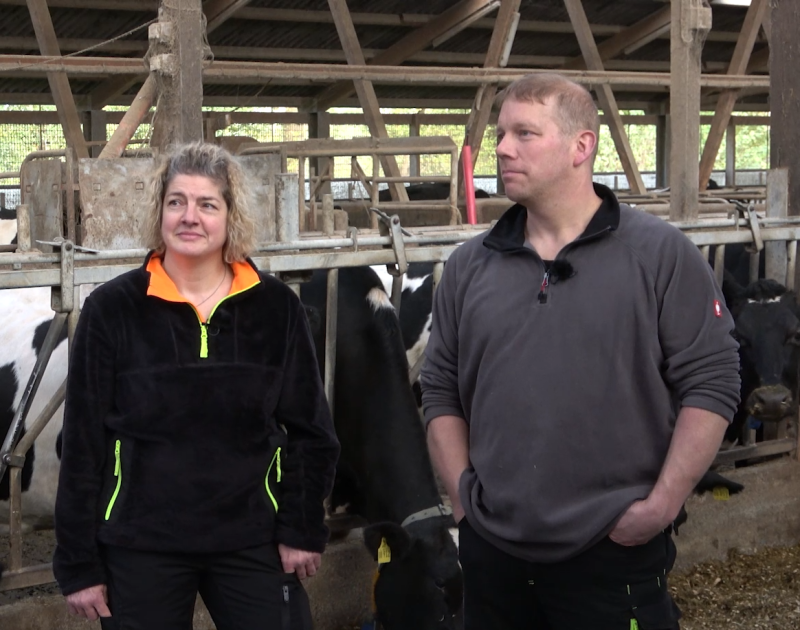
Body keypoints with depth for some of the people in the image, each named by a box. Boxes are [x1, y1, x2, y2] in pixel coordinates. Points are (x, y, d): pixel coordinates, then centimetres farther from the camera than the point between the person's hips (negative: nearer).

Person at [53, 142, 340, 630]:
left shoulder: (276, 307, 0)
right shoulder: (112, 309, -4)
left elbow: (309, 429, 5)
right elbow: (83, 442, -2)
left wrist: (303, 530, 0)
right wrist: (79, 563, -3)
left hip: (252, 541, 1)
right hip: (139, 546, -1)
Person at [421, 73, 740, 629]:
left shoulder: (662, 255, -5)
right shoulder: (469, 267, 8)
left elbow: (710, 384, -8)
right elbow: (442, 391, 13)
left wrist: (662, 505, -12)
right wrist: (462, 494, 4)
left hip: (616, 555, -4)